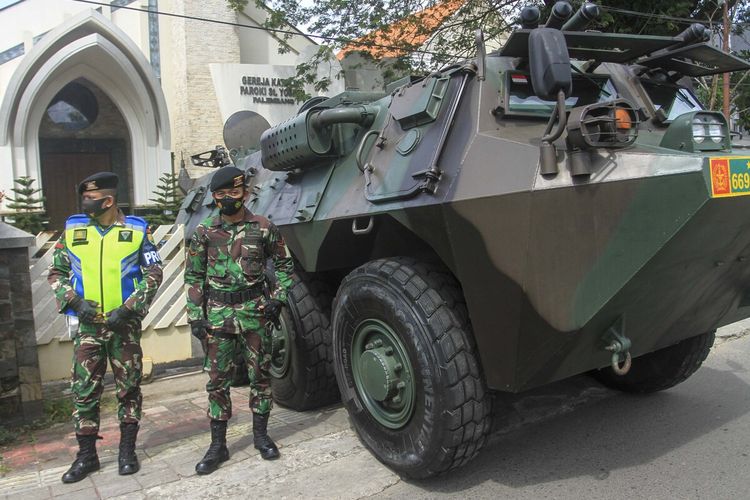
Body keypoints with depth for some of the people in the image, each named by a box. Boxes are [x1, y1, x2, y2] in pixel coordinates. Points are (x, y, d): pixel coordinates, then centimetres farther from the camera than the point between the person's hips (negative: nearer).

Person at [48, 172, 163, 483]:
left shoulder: (137, 230, -2)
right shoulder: (72, 230, 4)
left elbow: (153, 273, -2)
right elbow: (56, 273, 10)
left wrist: (129, 308, -12)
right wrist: (74, 301, -8)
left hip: (126, 324, -2)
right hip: (88, 325, 2)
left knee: (129, 388, 7)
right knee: (83, 391, 4)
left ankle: (127, 451, 21)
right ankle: (86, 455, 18)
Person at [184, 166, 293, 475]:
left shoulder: (263, 228, -3)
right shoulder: (204, 232, 0)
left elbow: (283, 264, 7)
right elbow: (193, 276, 5)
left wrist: (277, 299, -3)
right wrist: (195, 316, 0)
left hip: (255, 310, 0)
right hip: (217, 313, 1)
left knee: (260, 375, 8)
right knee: (217, 381, 5)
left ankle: (261, 434, 25)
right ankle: (218, 446, 17)